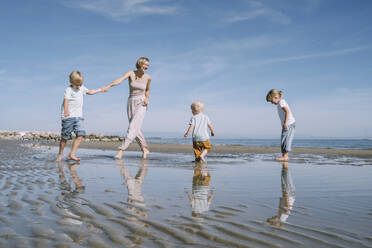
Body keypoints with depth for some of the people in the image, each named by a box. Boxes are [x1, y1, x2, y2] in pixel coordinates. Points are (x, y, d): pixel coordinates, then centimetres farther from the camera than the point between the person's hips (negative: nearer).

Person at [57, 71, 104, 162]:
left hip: (79, 116, 6)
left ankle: (71, 154, -8)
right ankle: (60, 155, 19)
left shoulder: (81, 88, 13)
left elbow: (89, 92, 33)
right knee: (65, 137, 0)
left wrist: (100, 90, 40)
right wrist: (66, 111, -44)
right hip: (68, 117, -6)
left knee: (80, 134, -11)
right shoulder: (69, 89, -10)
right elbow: (66, 100, -27)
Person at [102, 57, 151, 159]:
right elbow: (120, 80, -24)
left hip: (141, 104, -2)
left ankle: (121, 149, -20)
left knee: (133, 127, -18)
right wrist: (109, 85, -42)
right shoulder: (130, 73, -5)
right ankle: (145, 149, 23)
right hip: (131, 103, 2)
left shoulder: (148, 77, -2)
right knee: (136, 129, 5)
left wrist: (147, 98, -3)